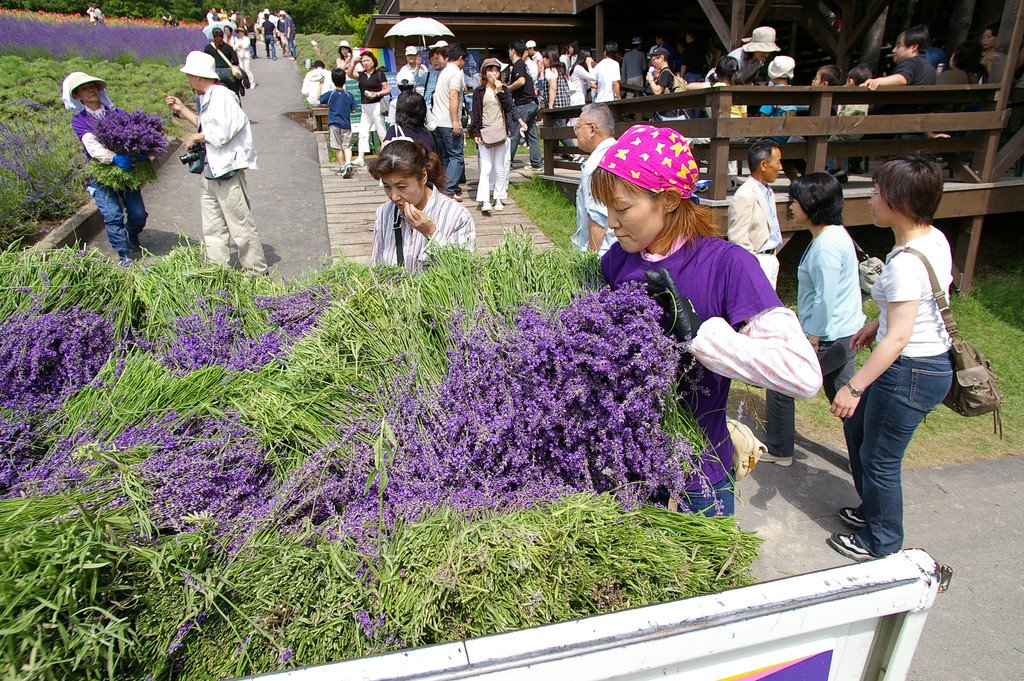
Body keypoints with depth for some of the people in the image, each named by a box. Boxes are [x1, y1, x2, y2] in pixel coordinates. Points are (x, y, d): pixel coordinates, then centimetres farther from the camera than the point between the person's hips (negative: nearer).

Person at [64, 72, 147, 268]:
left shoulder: (115, 112, 7)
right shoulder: (79, 121, 1)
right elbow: (92, 146, -16)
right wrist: (114, 158, -35)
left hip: (126, 167, 2)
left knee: (138, 214, -1)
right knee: (113, 216, -10)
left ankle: (133, 240, 30)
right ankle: (124, 256, 1)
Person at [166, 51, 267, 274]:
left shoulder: (222, 96, -16)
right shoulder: (207, 98, 14)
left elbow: (221, 133, -22)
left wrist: (197, 138, -6)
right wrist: (182, 110, 23)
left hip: (227, 170, -10)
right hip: (210, 170, 10)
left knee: (241, 225, -2)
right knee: (212, 228, 13)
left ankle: (257, 272, 8)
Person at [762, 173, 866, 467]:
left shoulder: (826, 245, -22)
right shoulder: (835, 234, 9)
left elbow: (825, 301, -24)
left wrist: (810, 345, -19)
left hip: (828, 337, -10)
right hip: (846, 333, 10)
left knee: (779, 385, 5)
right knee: (842, 396, 18)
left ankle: (778, 450, 19)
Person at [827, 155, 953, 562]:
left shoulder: (906, 262, -27)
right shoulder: (934, 238, 2)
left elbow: (898, 338, -28)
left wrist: (854, 387, -25)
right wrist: (877, 324, 23)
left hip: (911, 372, -10)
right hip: (932, 360, 10)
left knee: (879, 459, 9)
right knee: (857, 428, 26)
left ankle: (881, 543, 31)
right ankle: (873, 509, 45)